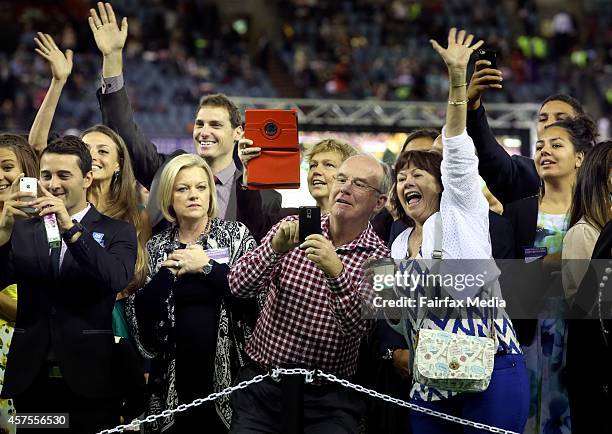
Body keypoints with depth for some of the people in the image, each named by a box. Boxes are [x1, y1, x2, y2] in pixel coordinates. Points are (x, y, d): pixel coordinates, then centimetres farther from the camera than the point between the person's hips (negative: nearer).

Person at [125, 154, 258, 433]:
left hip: (229, 375, -2)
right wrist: (166, 272, -11)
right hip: (173, 381, 2)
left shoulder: (235, 235, 2)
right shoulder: (156, 247, 7)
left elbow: (255, 296, -10)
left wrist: (207, 267, -13)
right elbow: (139, 316, 0)